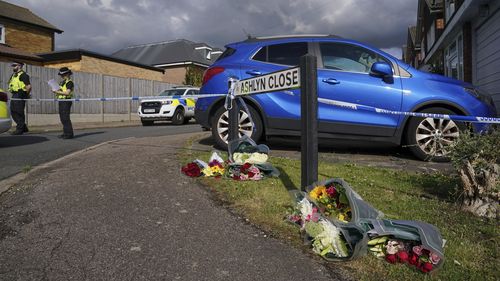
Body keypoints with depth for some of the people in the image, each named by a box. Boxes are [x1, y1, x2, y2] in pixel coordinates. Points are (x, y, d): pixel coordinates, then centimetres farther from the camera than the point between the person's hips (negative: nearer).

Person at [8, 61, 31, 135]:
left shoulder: (23, 75, -11)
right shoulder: (13, 75, 19)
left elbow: (29, 86, -20)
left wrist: (25, 94, -13)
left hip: (20, 96, -10)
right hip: (14, 96, 10)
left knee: (19, 113, -6)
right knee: (13, 112, 12)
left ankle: (19, 129, 2)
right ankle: (24, 128, 20)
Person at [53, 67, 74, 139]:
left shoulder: (69, 82, -8)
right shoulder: (62, 82, 20)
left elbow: (67, 92, -19)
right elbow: (60, 91, 22)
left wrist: (58, 92, -18)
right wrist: (56, 91, 2)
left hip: (66, 101, -9)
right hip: (61, 101, 9)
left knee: (66, 117, -12)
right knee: (62, 117, 9)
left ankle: (69, 134, -9)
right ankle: (65, 133, 15)